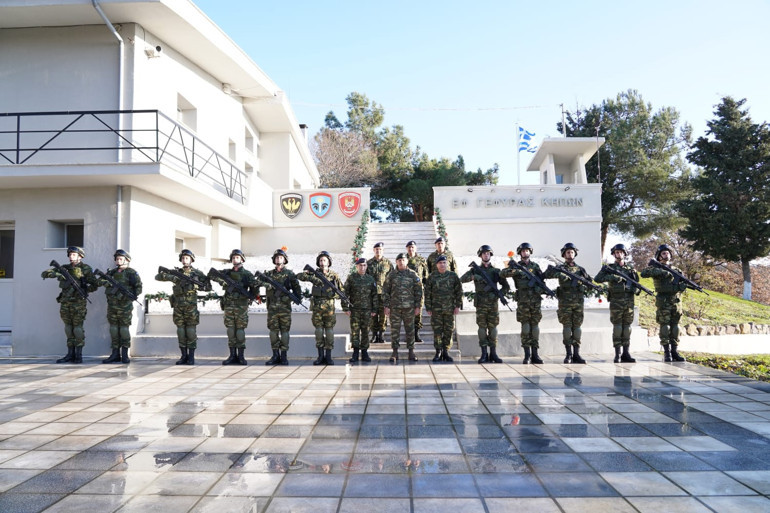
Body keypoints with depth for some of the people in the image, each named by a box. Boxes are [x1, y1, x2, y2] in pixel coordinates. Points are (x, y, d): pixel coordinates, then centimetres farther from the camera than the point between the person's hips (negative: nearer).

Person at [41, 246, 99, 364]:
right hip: (65, 302, 5)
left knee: (78, 328, -5)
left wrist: (83, 290, -14)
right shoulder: (64, 268, 12)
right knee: (68, 328, 8)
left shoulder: (85, 268, 0)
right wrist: (56, 273, -10)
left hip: (78, 302, -5)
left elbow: (94, 285, 0)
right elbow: (45, 273, 9)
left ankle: (79, 355, 2)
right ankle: (70, 354, 14)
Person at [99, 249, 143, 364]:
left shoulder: (131, 272, -1)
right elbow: (99, 281, 6)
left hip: (125, 305, -5)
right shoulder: (112, 272, 16)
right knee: (113, 328, 6)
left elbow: (138, 286, -6)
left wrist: (131, 296, -19)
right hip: (112, 305, 5)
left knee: (124, 328, -4)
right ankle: (115, 354, 12)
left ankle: (125, 355, 2)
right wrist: (109, 282, -13)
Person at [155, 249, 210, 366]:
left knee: (191, 332, -3)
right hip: (178, 306, 3)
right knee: (181, 331, 5)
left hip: (191, 306, -3)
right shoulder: (176, 272, 9)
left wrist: (196, 286, -15)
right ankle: (184, 356, 13)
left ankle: (191, 357, 3)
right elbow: (158, 276, 4)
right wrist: (171, 277, -14)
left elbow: (208, 286, 2)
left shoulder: (197, 273, 4)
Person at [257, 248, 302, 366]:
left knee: (285, 331, -1)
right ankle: (275, 356, 9)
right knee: (273, 330, 3)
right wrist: (260, 281, -21)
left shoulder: (289, 274, 6)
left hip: (285, 306, -2)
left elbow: (297, 288, 8)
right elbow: (260, 281, 0)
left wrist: (297, 297, -7)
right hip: (272, 306, 2)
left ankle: (284, 356, 4)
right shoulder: (269, 273, 12)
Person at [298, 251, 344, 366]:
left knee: (329, 331, 0)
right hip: (317, 306, 1)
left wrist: (333, 294, -13)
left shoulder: (334, 275, 4)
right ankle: (320, 356, 9)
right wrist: (311, 278, -19)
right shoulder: (315, 273, 5)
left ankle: (328, 357, 7)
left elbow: (341, 290, 6)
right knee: (319, 331, 2)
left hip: (329, 306, -1)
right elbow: (299, 276, -4)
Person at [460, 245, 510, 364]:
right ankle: (484, 354, 3)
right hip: (481, 303, 0)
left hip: (493, 303, 1)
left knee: (493, 327, 1)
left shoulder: (496, 271, 9)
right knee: (482, 327, -1)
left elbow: (506, 286, 8)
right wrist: (473, 276, -21)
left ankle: (493, 353, 7)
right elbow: (462, 279, -3)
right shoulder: (476, 269, 8)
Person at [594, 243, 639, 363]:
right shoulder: (609, 268, 4)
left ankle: (626, 353, 9)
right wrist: (611, 277, -20)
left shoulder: (631, 268, 14)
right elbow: (597, 279, -8)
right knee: (617, 326, -5)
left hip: (629, 300, 3)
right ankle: (617, 354, -1)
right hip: (616, 301, -3)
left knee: (627, 326, 4)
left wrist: (637, 289, -6)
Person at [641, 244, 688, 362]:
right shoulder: (656, 268, 4)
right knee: (665, 326, -5)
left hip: (676, 302, 4)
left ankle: (674, 351, 9)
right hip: (663, 302, -4)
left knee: (675, 326, 4)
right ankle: (667, 353, -2)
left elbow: (682, 281, 11)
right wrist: (661, 271, -23)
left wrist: (682, 286, -14)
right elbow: (644, 273, -15)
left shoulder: (676, 270, 19)